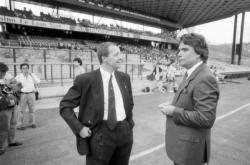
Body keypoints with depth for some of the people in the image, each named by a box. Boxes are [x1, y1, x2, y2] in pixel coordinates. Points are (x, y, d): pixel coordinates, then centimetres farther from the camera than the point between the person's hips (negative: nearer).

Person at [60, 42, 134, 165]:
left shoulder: (124, 77, 4)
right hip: (100, 133, -5)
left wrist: (129, 123, 12)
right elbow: (65, 106, -6)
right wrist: (79, 128, -11)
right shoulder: (85, 80, -12)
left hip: (124, 132, 5)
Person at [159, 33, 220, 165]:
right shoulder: (191, 74, 6)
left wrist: (174, 111, -22)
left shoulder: (205, 79, -24)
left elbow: (206, 119, -29)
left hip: (190, 147, -8)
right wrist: (172, 106, -2)